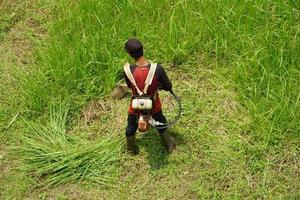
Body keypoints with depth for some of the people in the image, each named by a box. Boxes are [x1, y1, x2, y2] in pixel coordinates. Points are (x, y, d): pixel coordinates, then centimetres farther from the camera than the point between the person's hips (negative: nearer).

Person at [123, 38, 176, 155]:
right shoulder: (157, 69, -32)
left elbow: (129, 85, -9)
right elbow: (168, 87, -16)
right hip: (154, 105, 0)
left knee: (131, 127, 30)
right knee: (161, 123, 30)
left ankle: (131, 149, 56)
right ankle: (169, 146, 54)